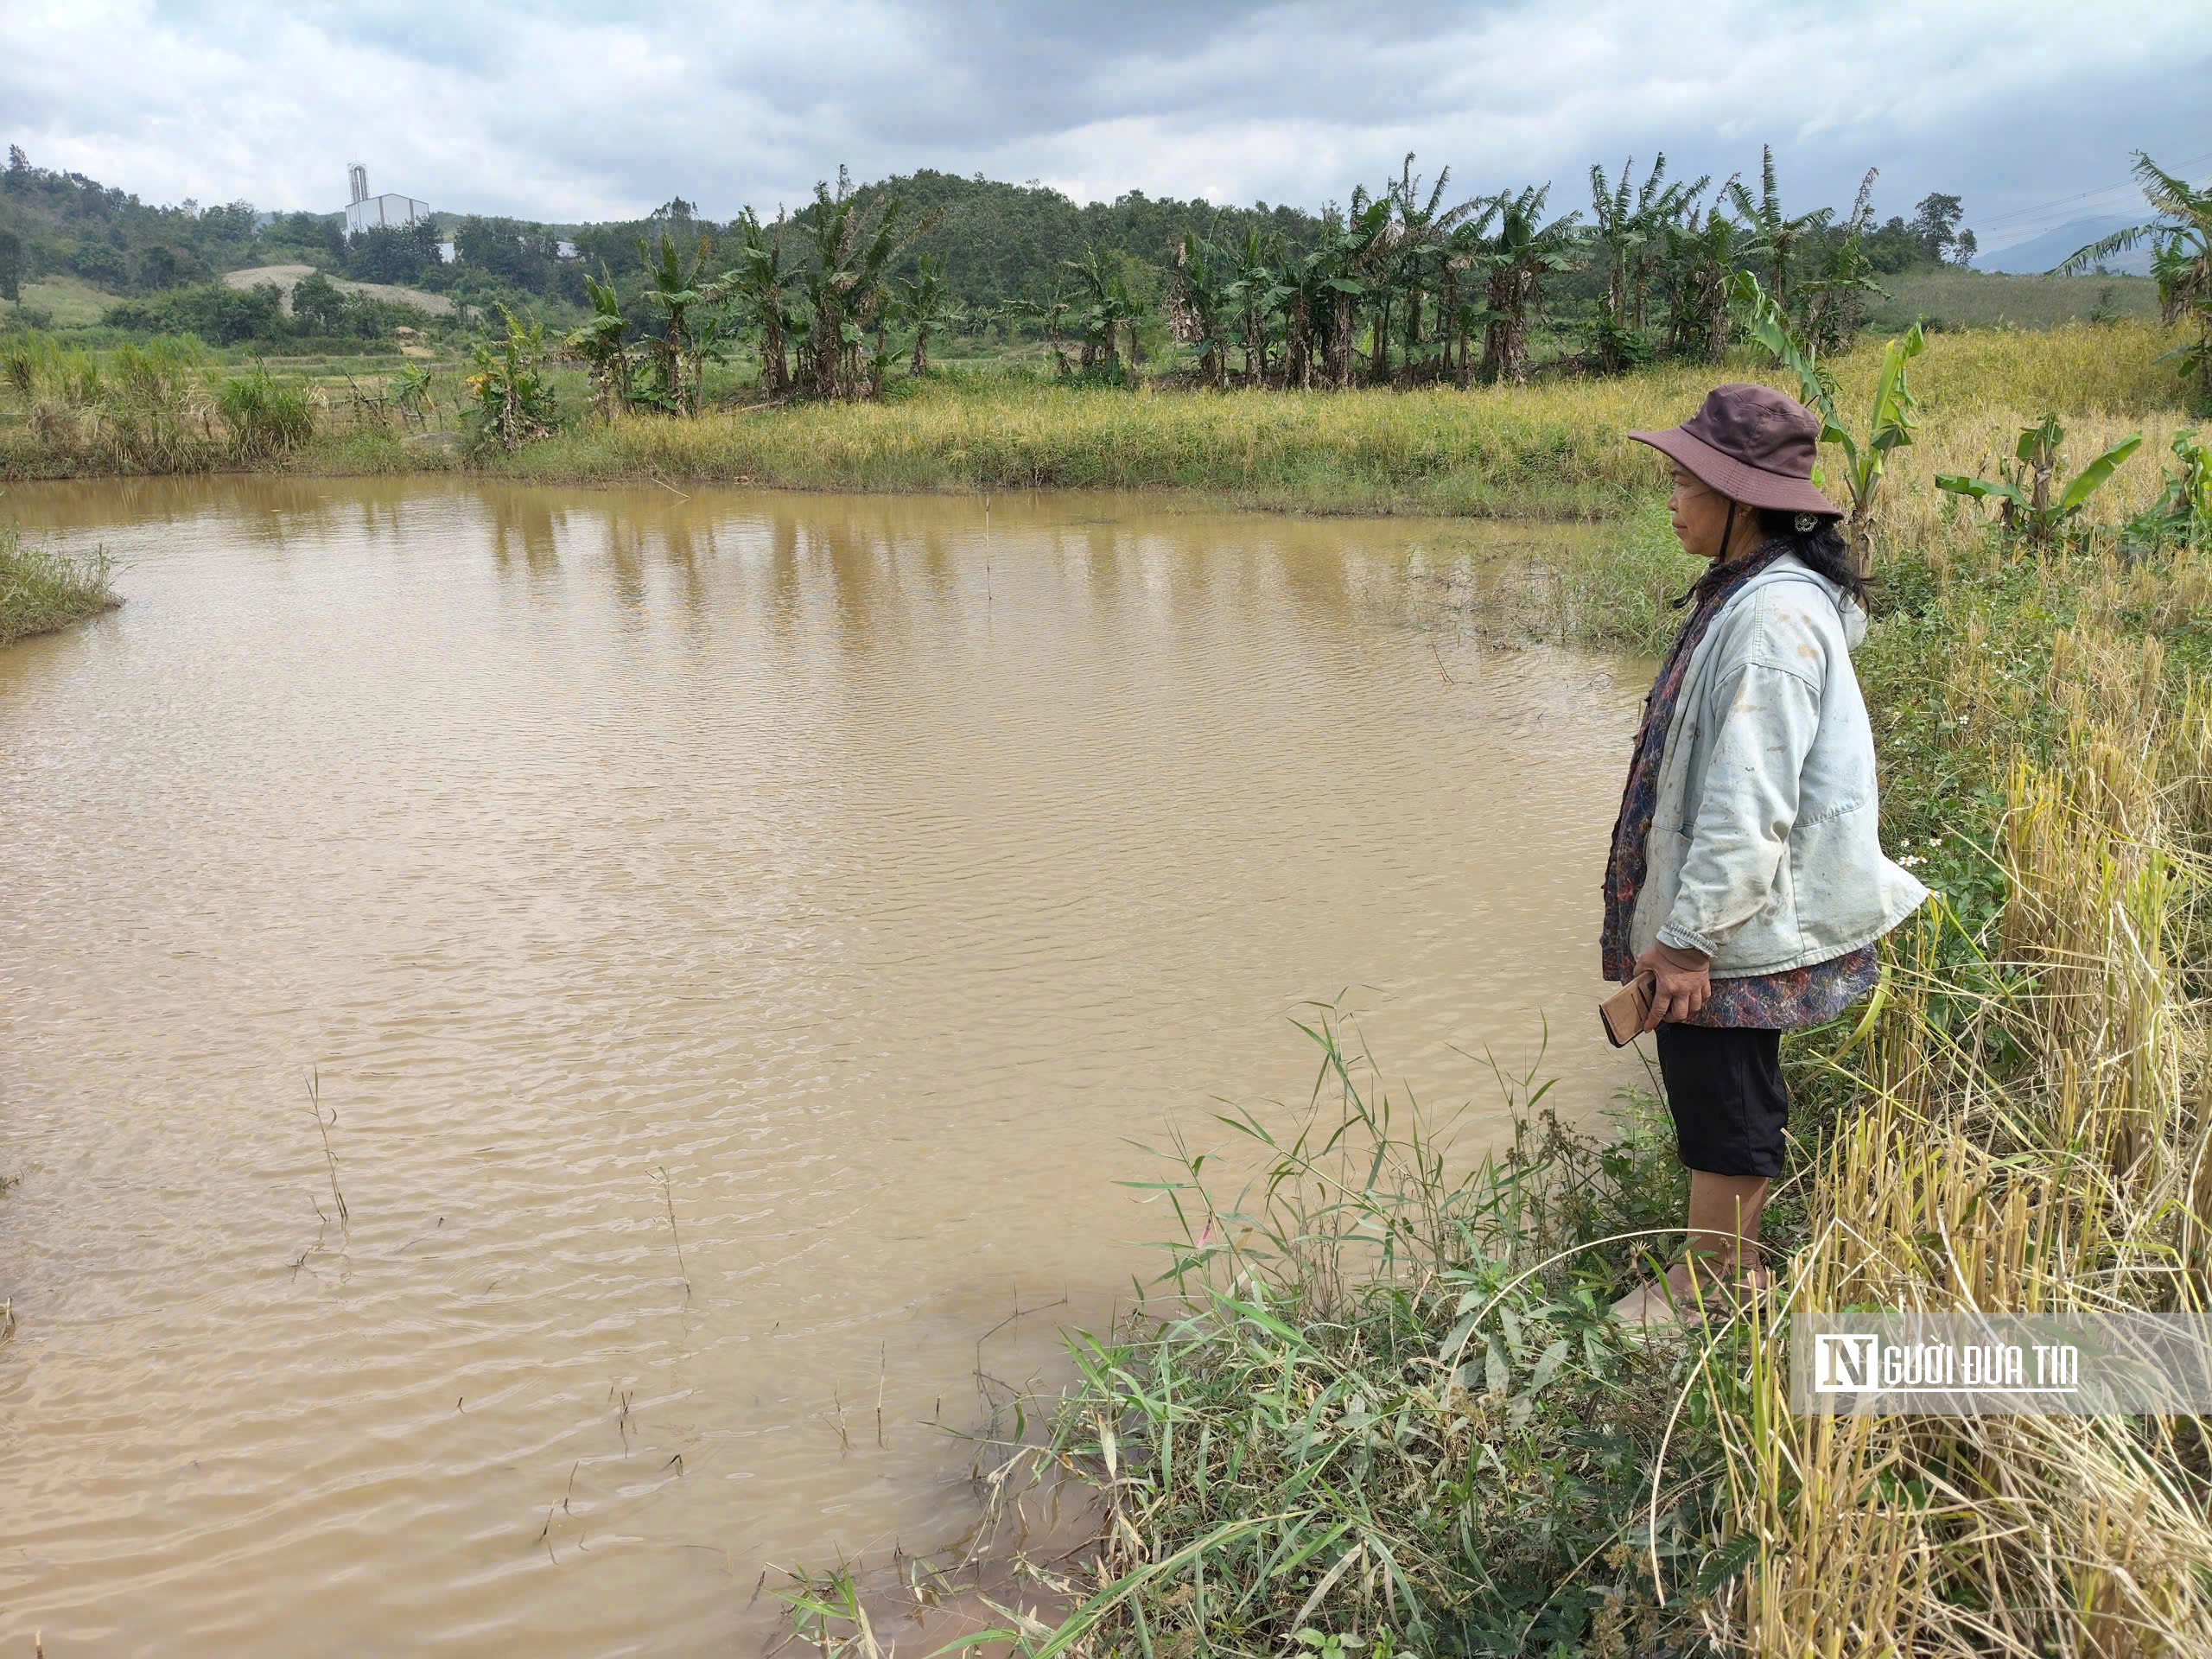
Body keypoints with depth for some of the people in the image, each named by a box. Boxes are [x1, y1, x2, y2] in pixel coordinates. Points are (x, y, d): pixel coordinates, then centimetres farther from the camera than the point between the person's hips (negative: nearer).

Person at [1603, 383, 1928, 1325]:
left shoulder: (1771, 619, -24)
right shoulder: (1746, 594, 9)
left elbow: (1750, 802, -26)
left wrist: (1689, 936, -21)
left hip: (1732, 930, -10)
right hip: (1715, 916, 10)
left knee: (1724, 1107, 6)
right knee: (1715, 1095, 20)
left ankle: (1708, 1291, 23)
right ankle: (1727, 1267, 35)